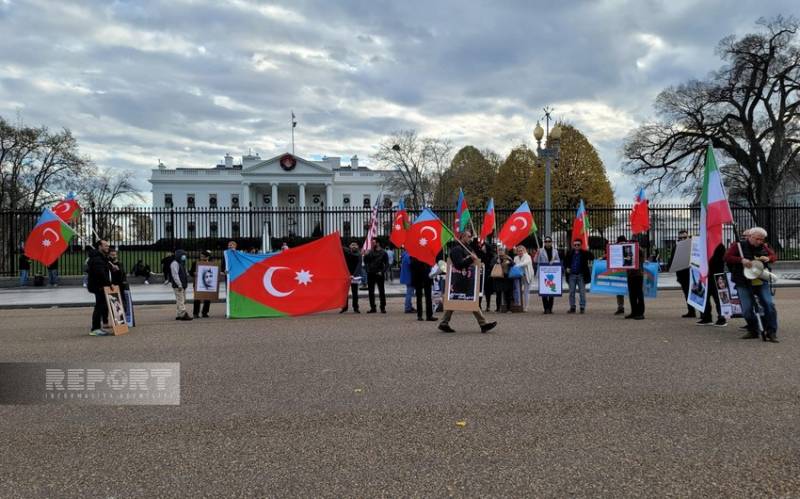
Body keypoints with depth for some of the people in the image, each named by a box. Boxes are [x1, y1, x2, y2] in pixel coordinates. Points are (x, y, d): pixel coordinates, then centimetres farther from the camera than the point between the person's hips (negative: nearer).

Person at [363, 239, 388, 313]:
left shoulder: (383, 252, -3)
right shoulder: (370, 252, 7)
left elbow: (386, 263, -4)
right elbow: (365, 261, 8)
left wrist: (382, 271, -13)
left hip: (379, 274, -4)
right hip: (370, 274, 4)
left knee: (381, 291, 3)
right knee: (371, 292, 8)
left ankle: (383, 307, 8)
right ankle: (372, 308, 16)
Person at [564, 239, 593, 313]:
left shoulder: (584, 253, 0)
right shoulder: (569, 253, 8)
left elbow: (592, 258, -9)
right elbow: (565, 262, 18)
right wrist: (566, 268, 3)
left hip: (581, 275, -2)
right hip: (572, 275, 2)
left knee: (582, 292, 0)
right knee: (571, 292, 5)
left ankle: (582, 307, 5)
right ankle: (572, 307, 12)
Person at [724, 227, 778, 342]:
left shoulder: (763, 247, 9)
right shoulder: (738, 246, -3)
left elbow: (774, 256, 17)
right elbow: (727, 257, -10)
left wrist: (768, 258, -7)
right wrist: (741, 260, -25)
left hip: (762, 283, 3)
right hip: (744, 285, -2)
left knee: (769, 305, -8)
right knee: (747, 309, -2)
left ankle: (771, 332, 1)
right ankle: (753, 331, 16)